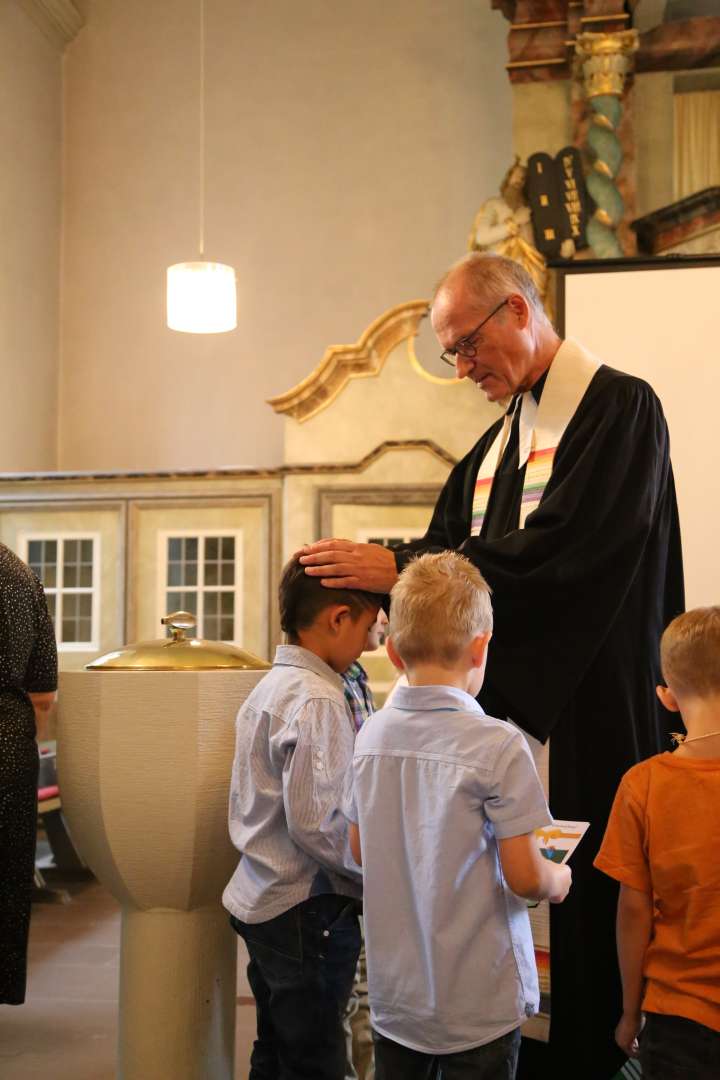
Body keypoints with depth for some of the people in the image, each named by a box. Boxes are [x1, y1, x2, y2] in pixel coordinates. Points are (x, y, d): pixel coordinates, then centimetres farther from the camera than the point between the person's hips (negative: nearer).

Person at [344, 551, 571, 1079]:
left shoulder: (372, 735, -4)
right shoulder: (498, 745, -20)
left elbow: (360, 849, 7)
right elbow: (523, 876, -17)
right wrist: (560, 880, 4)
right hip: (476, 1006, -5)